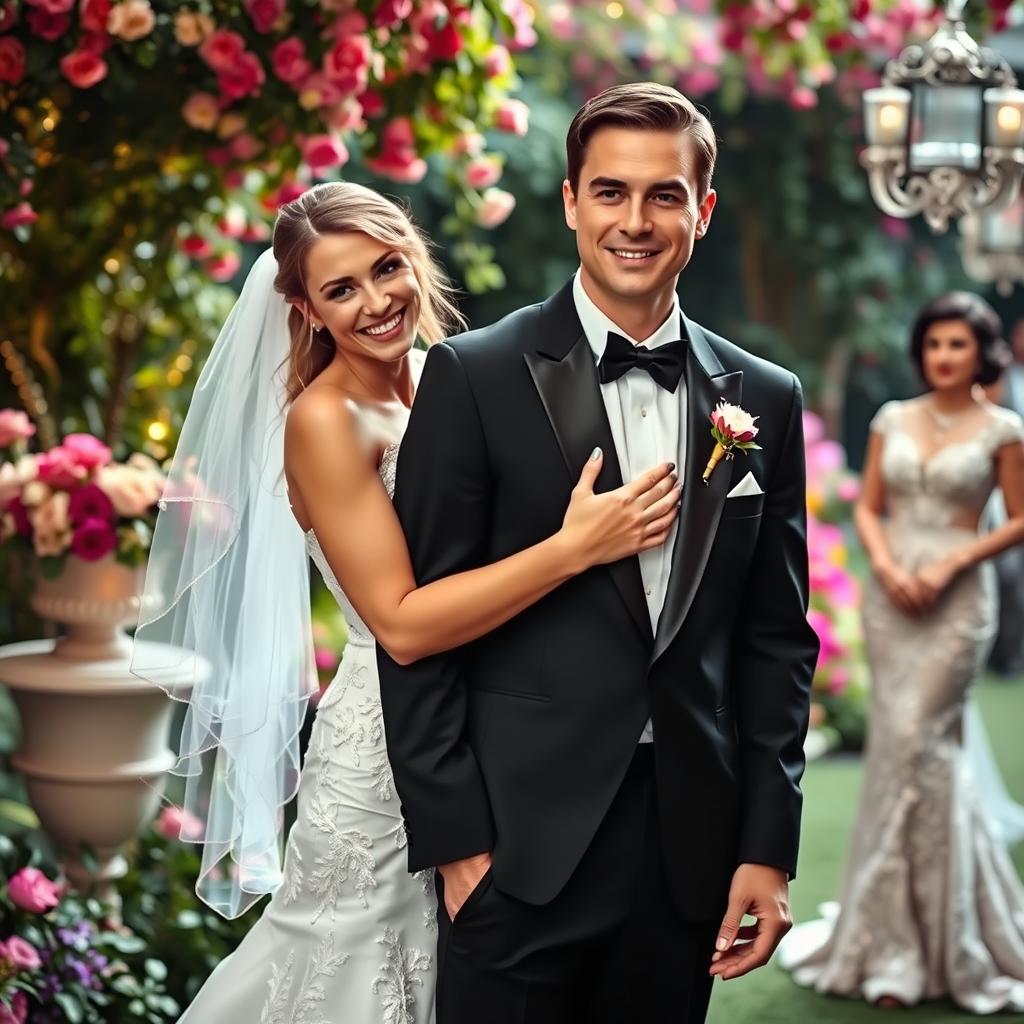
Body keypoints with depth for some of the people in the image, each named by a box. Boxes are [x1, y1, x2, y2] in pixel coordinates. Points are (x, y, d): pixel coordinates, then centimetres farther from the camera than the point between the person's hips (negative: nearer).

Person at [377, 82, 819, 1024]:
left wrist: (769, 846, 4)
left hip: (690, 848, 3)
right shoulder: (474, 376, -3)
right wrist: (453, 839, -8)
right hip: (521, 843, -3)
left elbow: (778, 638, 9)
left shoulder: (765, 399, 7)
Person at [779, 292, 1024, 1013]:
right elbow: (868, 507, 11)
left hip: (959, 599, -3)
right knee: (920, 744, 5)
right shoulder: (894, 419, 9)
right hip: (891, 594, 3)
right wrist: (886, 563, -7)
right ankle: (905, 935, 16)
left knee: (916, 740, -10)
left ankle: (902, 942, 1)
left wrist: (952, 563, -11)